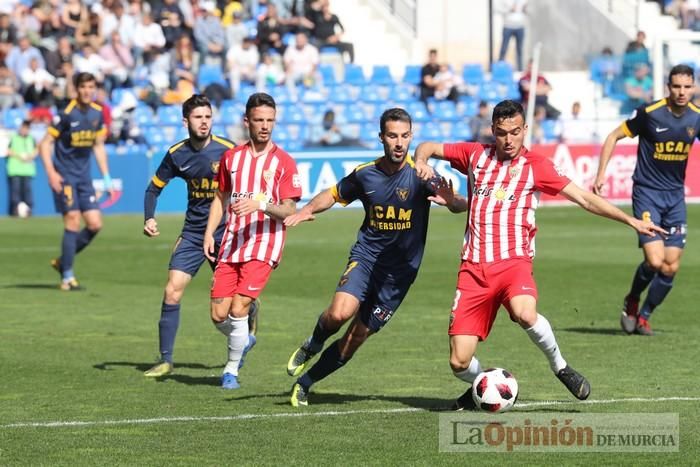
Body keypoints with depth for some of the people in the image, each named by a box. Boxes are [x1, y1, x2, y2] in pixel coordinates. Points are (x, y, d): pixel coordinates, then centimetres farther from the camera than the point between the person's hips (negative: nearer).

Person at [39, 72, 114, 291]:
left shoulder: (97, 113, 4)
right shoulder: (67, 114, -14)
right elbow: (45, 144, -10)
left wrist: (106, 178, 13)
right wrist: (51, 173, -19)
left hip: (84, 176, 6)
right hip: (64, 176, -6)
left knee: (95, 224, 0)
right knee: (73, 221, -12)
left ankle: (62, 262, 18)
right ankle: (67, 277, -4)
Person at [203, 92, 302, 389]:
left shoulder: (284, 162, -3)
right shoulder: (231, 157, 11)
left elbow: (289, 210, -7)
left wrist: (260, 204, -24)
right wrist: (209, 233, 9)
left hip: (264, 245, -4)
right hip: (230, 244, 4)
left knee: (238, 309, -14)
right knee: (218, 315, -1)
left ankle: (231, 370, 6)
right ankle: (243, 340, 34)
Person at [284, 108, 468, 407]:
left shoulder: (419, 175, -12)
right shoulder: (365, 174, -1)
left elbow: (460, 205, -22)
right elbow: (335, 194, 18)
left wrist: (452, 201, -47)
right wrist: (307, 210, -1)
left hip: (399, 270, -1)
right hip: (366, 256, 1)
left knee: (356, 338, 1)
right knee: (340, 313, -26)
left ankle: (304, 383, 21)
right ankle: (312, 346, 7)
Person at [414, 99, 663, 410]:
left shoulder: (535, 166, 4)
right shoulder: (476, 155, 10)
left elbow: (584, 198, 3)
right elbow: (429, 148, 22)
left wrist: (631, 221, -3)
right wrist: (421, 162, -2)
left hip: (514, 263, -2)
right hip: (474, 268, 2)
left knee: (524, 313, -37)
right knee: (459, 363, -7)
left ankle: (560, 366, -9)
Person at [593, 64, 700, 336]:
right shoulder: (650, 113, -13)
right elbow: (614, 136, -3)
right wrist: (601, 173, -9)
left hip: (676, 196, 4)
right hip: (647, 193, -4)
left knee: (671, 266, 0)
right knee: (655, 260, -16)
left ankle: (644, 316, 21)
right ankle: (631, 301, 13)